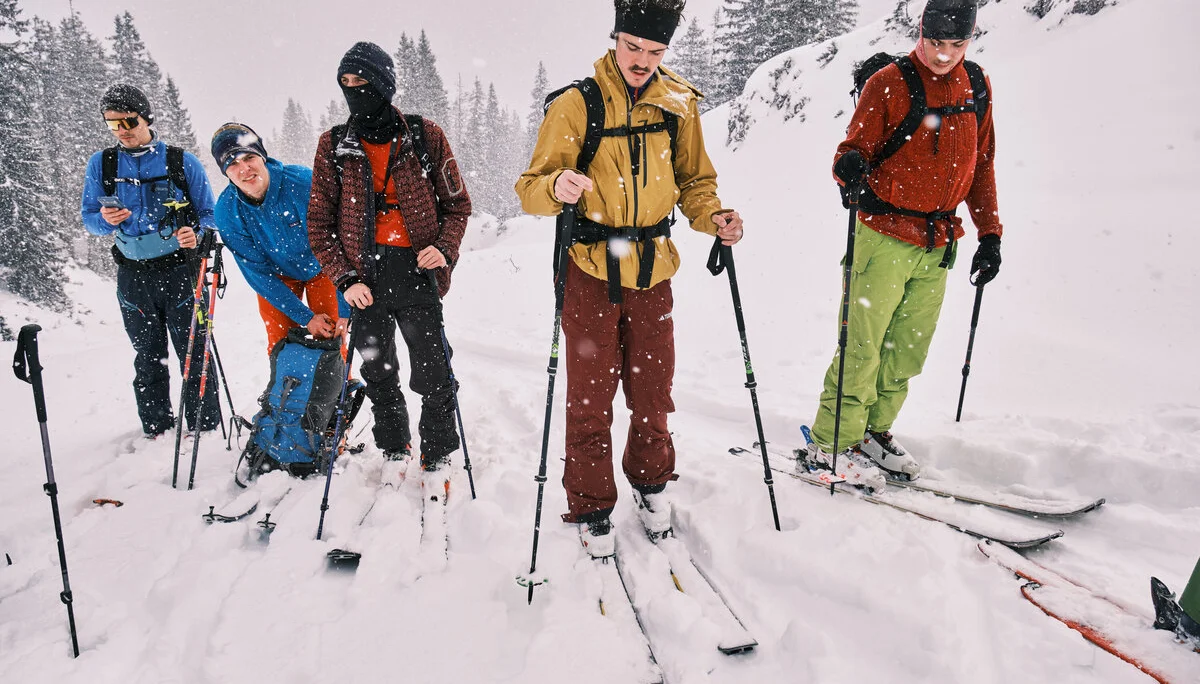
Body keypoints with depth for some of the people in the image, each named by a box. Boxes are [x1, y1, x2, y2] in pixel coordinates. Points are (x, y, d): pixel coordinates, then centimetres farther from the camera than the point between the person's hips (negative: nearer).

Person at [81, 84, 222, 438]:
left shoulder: (182, 162, -1)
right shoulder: (100, 164, 6)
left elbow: (208, 213, 3)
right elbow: (88, 216, 11)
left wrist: (197, 234, -19)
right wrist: (105, 220, -13)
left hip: (179, 270, -3)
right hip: (133, 276, 3)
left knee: (193, 353, -1)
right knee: (148, 357, 13)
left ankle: (205, 426, 9)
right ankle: (156, 427, 25)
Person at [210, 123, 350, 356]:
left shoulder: (304, 182, -30)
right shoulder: (226, 210, -21)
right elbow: (257, 272, -14)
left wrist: (344, 308, -27)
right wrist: (305, 317, -17)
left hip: (320, 269, -2)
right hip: (277, 278, 2)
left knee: (331, 339, -4)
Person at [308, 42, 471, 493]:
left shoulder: (425, 136, 3)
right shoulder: (334, 145, 7)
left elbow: (457, 204, 8)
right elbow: (320, 223, 8)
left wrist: (444, 248, -10)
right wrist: (345, 278, -3)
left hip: (417, 271, -2)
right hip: (365, 275, 3)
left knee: (432, 374, -4)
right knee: (378, 373, 12)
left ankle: (437, 458, 16)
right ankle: (394, 453, 31)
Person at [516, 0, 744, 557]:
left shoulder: (679, 105, 4)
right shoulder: (575, 104, -7)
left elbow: (694, 182, 13)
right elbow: (531, 188, -9)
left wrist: (713, 217, -7)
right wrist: (556, 187, -32)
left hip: (653, 273, 3)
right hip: (591, 274, -3)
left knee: (653, 394, 12)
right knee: (590, 401, 3)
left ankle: (650, 481, 37)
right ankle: (591, 509, 22)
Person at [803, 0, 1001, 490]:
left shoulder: (976, 89, 12)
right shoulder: (888, 83, -4)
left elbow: (981, 166, 17)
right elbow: (857, 147, -8)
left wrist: (990, 234, 14)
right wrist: (850, 167, -33)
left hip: (938, 245, 6)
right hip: (886, 235, -6)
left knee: (909, 348, 9)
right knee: (864, 344, -7)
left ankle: (873, 432, 24)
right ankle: (831, 444, 3)